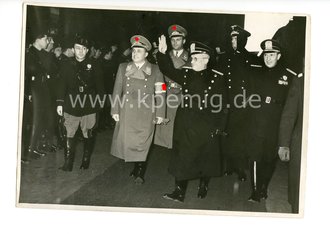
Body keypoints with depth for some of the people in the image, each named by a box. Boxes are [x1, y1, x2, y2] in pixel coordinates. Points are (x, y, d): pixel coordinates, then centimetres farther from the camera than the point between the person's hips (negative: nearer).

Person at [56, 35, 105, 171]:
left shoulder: (93, 65, 4)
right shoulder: (67, 65, 7)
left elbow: (99, 84, 8)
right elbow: (62, 85, 7)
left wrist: (100, 100, 3)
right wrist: (60, 103, 3)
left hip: (89, 106, 0)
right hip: (71, 105, 1)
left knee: (88, 135, 4)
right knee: (69, 135, -2)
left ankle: (86, 161, 18)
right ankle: (68, 164, 4)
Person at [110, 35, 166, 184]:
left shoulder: (155, 70, 3)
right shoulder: (123, 68, 9)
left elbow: (160, 93, 3)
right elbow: (117, 90, 8)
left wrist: (160, 113, -1)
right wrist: (115, 110, 3)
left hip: (146, 114, -2)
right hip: (127, 112, 2)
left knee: (142, 143, 0)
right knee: (127, 141, 4)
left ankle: (140, 173, 17)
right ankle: (137, 167, 27)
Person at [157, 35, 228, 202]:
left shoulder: (217, 78, -6)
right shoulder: (186, 73, 4)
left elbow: (221, 104, -5)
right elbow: (169, 70, 13)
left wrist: (219, 127, -7)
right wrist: (163, 53, -2)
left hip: (206, 126, -3)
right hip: (185, 125, 3)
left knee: (205, 157, 12)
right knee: (182, 157, 3)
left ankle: (203, 186, 35)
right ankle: (179, 192, 12)